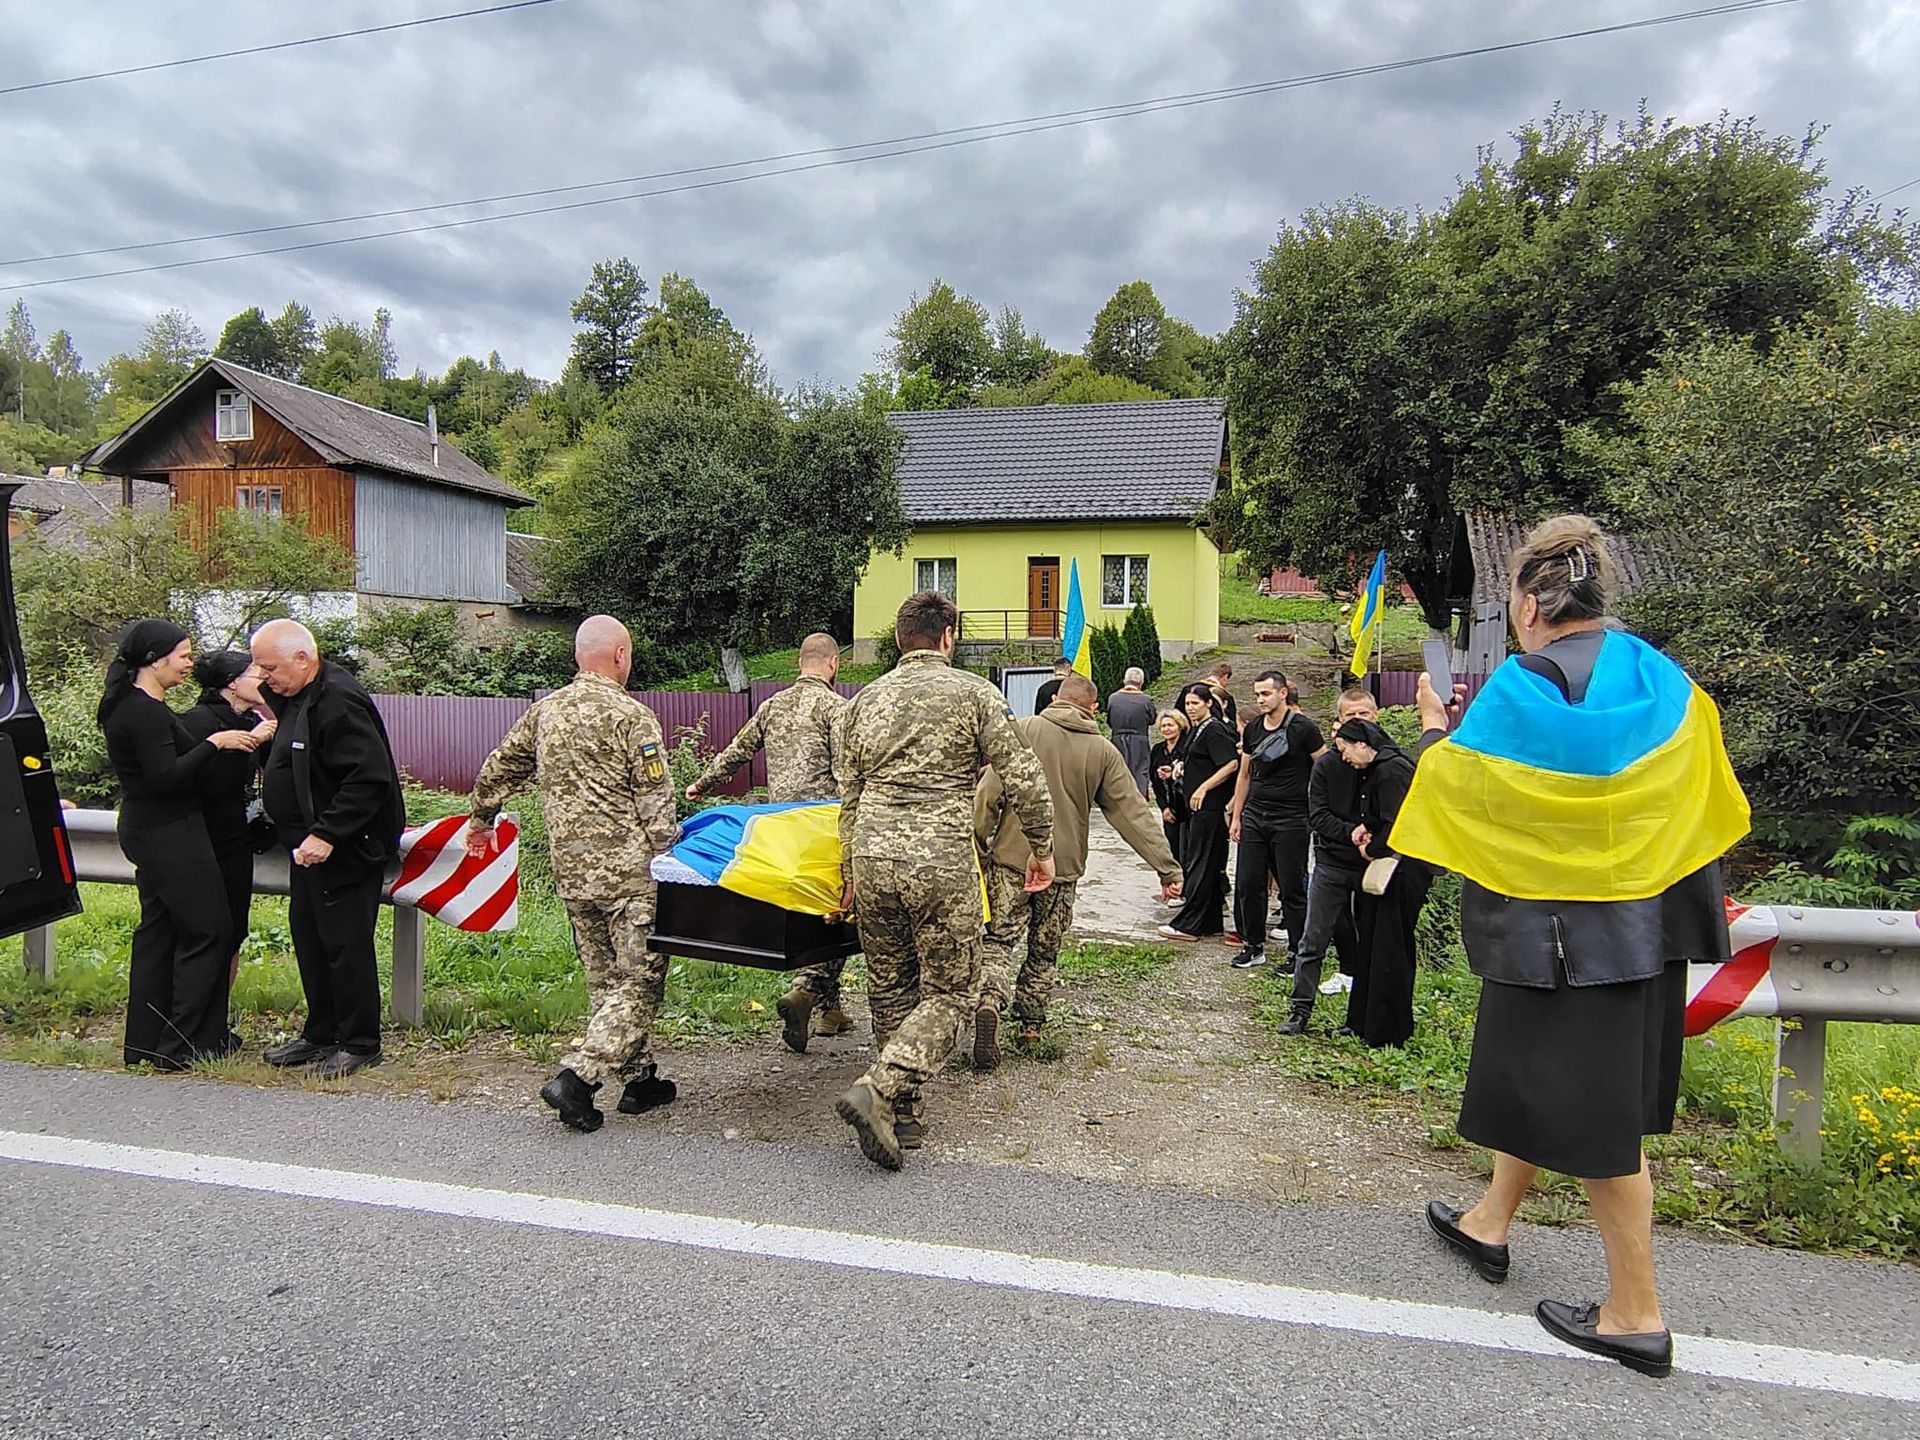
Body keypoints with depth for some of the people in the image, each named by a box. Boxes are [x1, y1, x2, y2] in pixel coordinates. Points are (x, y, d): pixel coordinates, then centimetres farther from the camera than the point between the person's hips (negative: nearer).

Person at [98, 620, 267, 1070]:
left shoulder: (126, 705, 13)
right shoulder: (146, 712, -19)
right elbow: (166, 778, -25)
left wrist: (232, 742, 10)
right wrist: (215, 743, -19)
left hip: (146, 831, 11)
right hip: (169, 835, -10)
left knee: (158, 931, 15)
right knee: (209, 932, -4)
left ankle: (143, 1042, 21)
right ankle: (184, 1046, 1)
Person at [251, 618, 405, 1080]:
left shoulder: (338, 702, -22)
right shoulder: (298, 698, 11)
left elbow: (369, 778, -28)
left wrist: (326, 834, -28)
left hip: (345, 851, -11)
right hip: (311, 846, 11)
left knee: (344, 943, -2)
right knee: (309, 938, 17)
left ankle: (360, 1044, 11)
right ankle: (320, 1034, 30)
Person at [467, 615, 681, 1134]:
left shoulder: (544, 712, 9)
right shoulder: (631, 716, -10)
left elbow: (496, 771, 21)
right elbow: (655, 804, -12)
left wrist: (481, 820, 37)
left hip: (571, 872, 7)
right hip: (627, 872, -7)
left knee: (605, 981, 15)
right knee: (640, 981, 0)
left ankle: (639, 1080, 23)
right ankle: (576, 1078, -9)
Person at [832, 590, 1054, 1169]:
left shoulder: (864, 700, 13)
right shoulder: (974, 693, 0)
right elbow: (1023, 779, -3)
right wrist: (1043, 848, 10)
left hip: (872, 861, 5)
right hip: (942, 865, -5)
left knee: (890, 991, 17)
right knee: (948, 995, 6)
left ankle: (903, 1111, 24)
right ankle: (877, 1089, -10)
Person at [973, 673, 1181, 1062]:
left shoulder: (1022, 731, 0)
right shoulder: (1103, 752, 4)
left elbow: (989, 792, -7)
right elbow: (1135, 813, 1)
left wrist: (976, 842, -1)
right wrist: (1167, 867, 2)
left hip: (1011, 857, -1)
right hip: (1063, 867, 2)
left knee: (1002, 940, 2)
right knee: (1044, 951, 17)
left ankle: (991, 1001, -22)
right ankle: (1031, 1025, 22)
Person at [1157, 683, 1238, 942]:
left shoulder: (1214, 730, -13)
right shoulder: (1198, 730, 17)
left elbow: (1231, 764, -23)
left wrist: (1203, 789, -24)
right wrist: (1183, 771, 14)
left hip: (1210, 807, -10)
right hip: (1200, 807, 10)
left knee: (1200, 865, -6)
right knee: (1211, 866, 14)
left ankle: (1188, 925, -2)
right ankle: (1211, 922, 21)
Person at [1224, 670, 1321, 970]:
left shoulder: (1302, 728, -8)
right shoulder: (1253, 729, 9)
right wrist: (1235, 816, 14)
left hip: (1291, 819, -5)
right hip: (1254, 816, 6)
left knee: (1292, 888, 0)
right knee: (1248, 884, 5)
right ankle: (1254, 946, 19)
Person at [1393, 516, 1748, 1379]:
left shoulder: (1520, 692, -18)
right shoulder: (1660, 680, 2)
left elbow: (1452, 784, -8)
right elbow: (1702, 799, 10)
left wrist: (1434, 730, 8)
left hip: (1558, 928, -7)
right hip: (1643, 922, 8)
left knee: (1586, 1108, 3)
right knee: (1530, 1073, 21)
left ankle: (1635, 1314, 13)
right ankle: (1490, 1224, 38)